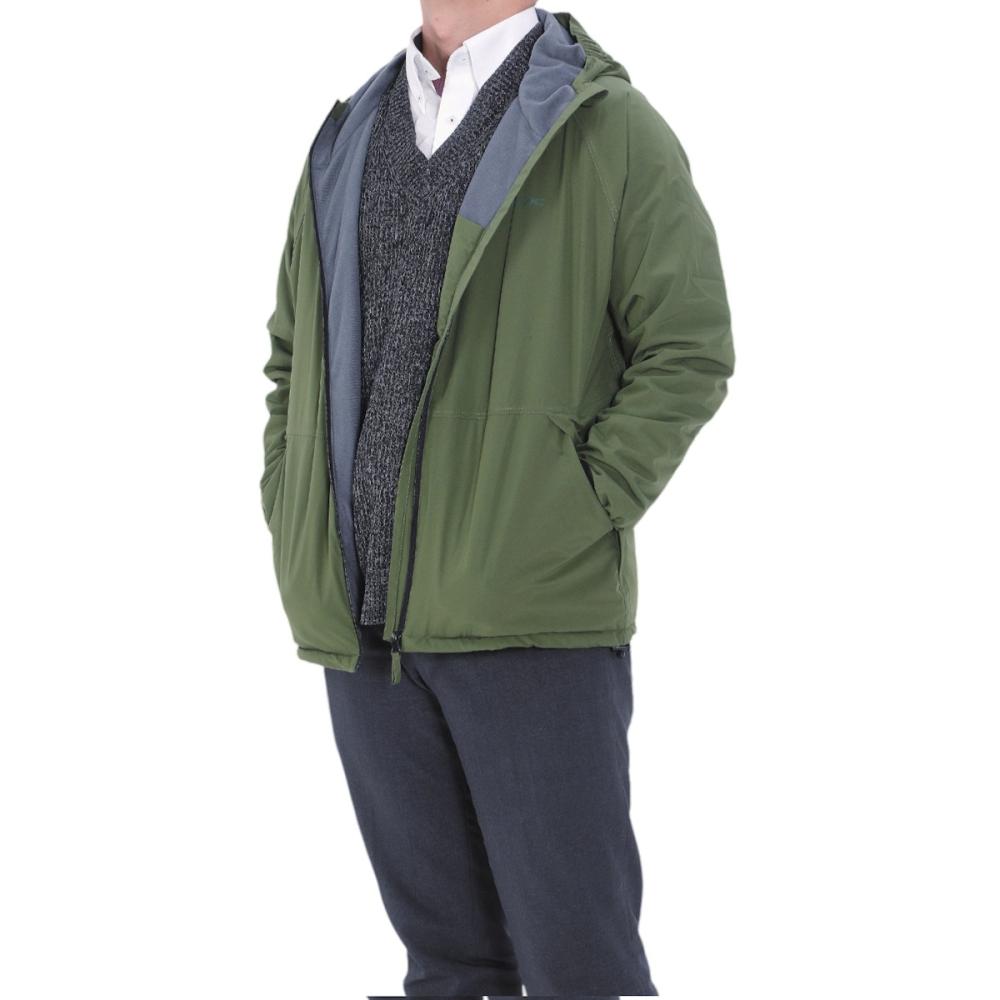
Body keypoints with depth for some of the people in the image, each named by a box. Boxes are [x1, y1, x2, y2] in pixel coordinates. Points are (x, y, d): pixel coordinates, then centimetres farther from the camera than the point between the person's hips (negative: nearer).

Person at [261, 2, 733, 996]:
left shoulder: (610, 128, -3)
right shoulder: (348, 140, 14)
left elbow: (688, 352, -6)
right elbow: (294, 354, 22)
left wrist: (576, 524, -13)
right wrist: (294, 529, 10)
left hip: (531, 616, -5)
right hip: (365, 616, 5)